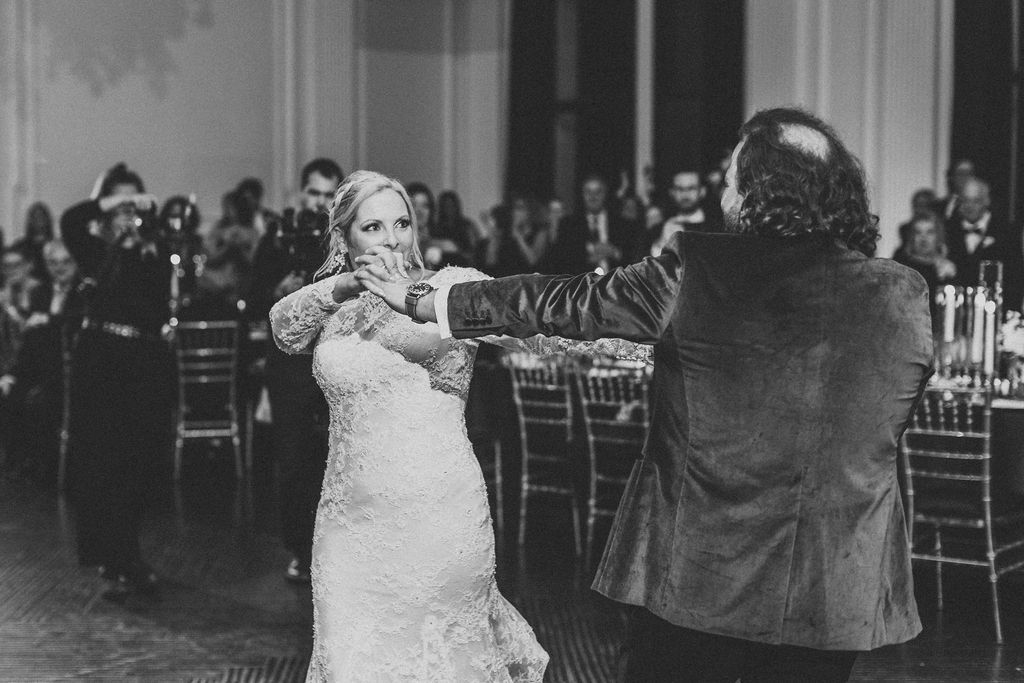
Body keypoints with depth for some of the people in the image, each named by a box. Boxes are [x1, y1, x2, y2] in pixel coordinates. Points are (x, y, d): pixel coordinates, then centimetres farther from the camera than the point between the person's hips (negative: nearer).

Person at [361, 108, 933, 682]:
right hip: (836, 592, 3)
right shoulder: (907, 299, -3)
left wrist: (422, 300, 11)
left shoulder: (694, 273, -11)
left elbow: (562, 304, -2)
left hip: (697, 574, -2)